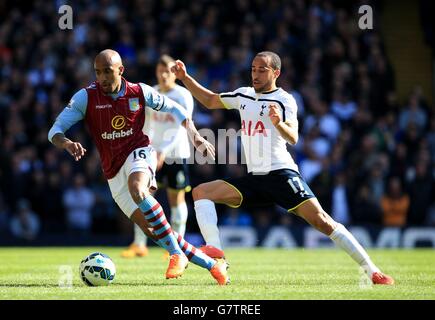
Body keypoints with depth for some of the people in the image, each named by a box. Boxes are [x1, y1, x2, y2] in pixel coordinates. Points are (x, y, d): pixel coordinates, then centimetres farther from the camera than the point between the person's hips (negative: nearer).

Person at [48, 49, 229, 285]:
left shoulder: (139, 92, -5)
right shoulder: (86, 97, -9)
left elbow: (174, 109, 12)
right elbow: (54, 132, -13)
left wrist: (195, 137, 3)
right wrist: (67, 143, -35)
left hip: (139, 153, -2)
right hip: (114, 173, 2)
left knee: (137, 190, -38)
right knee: (151, 230, -4)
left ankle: (177, 253, -32)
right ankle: (212, 265, 8)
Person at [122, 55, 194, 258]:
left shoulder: (183, 96, -8)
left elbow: (181, 129, -17)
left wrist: (164, 151, -28)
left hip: (176, 153, -4)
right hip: (154, 152, 4)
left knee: (176, 197, 1)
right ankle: (139, 245, -2)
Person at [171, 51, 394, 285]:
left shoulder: (284, 100, -5)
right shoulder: (243, 95, 14)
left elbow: (292, 138, -19)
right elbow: (209, 101, 27)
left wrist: (278, 123, -40)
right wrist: (184, 77, 16)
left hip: (281, 174, -6)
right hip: (253, 179, 6)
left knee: (320, 220, -19)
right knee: (200, 192, -7)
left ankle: (372, 271, -16)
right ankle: (215, 250, -21)